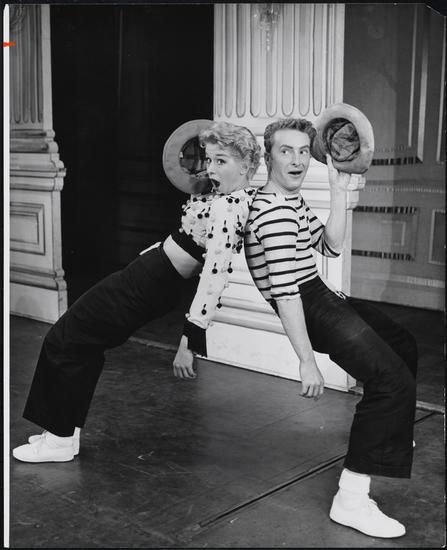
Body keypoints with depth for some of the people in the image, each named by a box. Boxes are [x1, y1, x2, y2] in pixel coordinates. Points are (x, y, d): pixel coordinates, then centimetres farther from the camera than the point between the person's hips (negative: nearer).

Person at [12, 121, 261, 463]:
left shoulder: (226, 210, -26)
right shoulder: (238, 195, 3)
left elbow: (214, 275, -33)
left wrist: (189, 340, -35)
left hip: (149, 282, -10)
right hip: (156, 275, 10)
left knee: (64, 339, 3)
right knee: (85, 343, 21)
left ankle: (61, 440, 16)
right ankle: (64, 430, 32)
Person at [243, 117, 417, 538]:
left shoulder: (291, 200, 13)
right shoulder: (275, 214, -22)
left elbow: (330, 246, 14)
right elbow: (285, 293, -27)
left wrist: (339, 190, 7)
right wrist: (307, 362, -27)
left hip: (324, 298, 11)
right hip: (311, 309, -11)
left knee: (402, 346, 26)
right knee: (394, 380, -20)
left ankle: (387, 435, 48)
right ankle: (351, 501, -19)